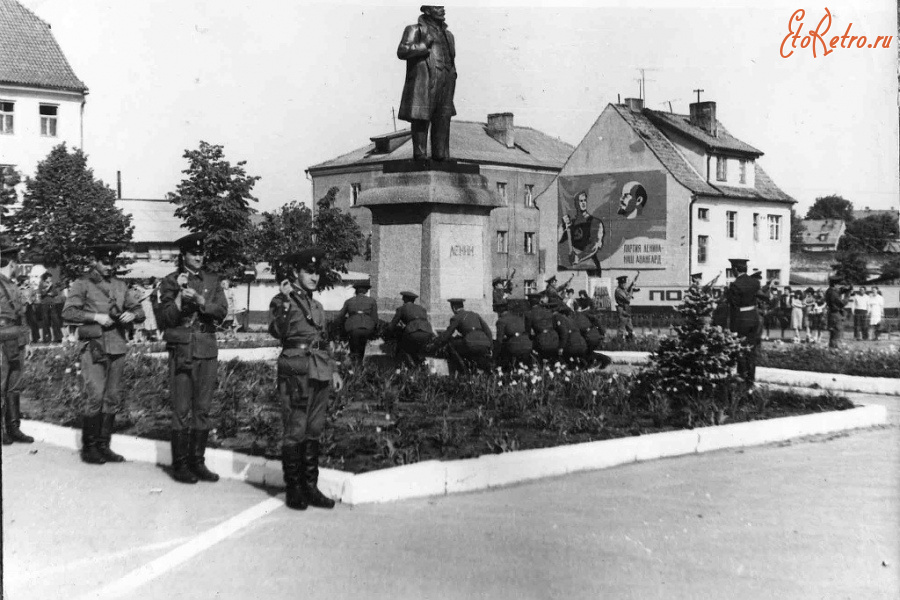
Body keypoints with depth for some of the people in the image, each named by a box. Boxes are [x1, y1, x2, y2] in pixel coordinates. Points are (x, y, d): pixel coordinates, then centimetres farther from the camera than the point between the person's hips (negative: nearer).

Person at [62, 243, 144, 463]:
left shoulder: (120, 285, 17)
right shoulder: (83, 284, 2)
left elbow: (139, 310, 18)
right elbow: (68, 312, -6)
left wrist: (132, 315, -4)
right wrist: (95, 317, -15)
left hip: (118, 346, 5)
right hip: (93, 346, -5)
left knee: (113, 399, 6)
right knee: (95, 397, -11)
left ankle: (103, 445, 14)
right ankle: (88, 447, -2)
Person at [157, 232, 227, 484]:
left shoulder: (212, 280, 13)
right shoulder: (170, 281, 3)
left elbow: (222, 310, 0)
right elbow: (166, 318, -4)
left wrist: (198, 300, -14)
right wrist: (180, 294, -15)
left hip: (208, 349, 4)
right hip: (182, 349, -4)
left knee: (202, 409, 6)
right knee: (182, 410, -4)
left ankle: (197, 462, 13)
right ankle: (180, 465, 2)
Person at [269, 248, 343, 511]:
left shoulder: (316, 304, 20)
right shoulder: (282, 300, -2)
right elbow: (277, 332, -20)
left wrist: (333, 370, 21)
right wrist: (285, 301, -25)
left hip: (320, 373, 7)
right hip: (296, 371, -7)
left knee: (314, 431, 9)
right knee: (295, 432, -5)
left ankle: (310, 486, 16)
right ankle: (293, 489, 1)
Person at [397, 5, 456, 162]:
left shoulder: (448, 34, 24)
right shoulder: (415, 30, 3)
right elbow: (402, 51, -9)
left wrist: (452, 78, 19)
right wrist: (424, 45, -16)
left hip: (445, 84, 6)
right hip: (424, 83, -6)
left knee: (443, 121, 4)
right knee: (421, 120, -7)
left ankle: (441, 156, 8)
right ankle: (420, 156, -4)